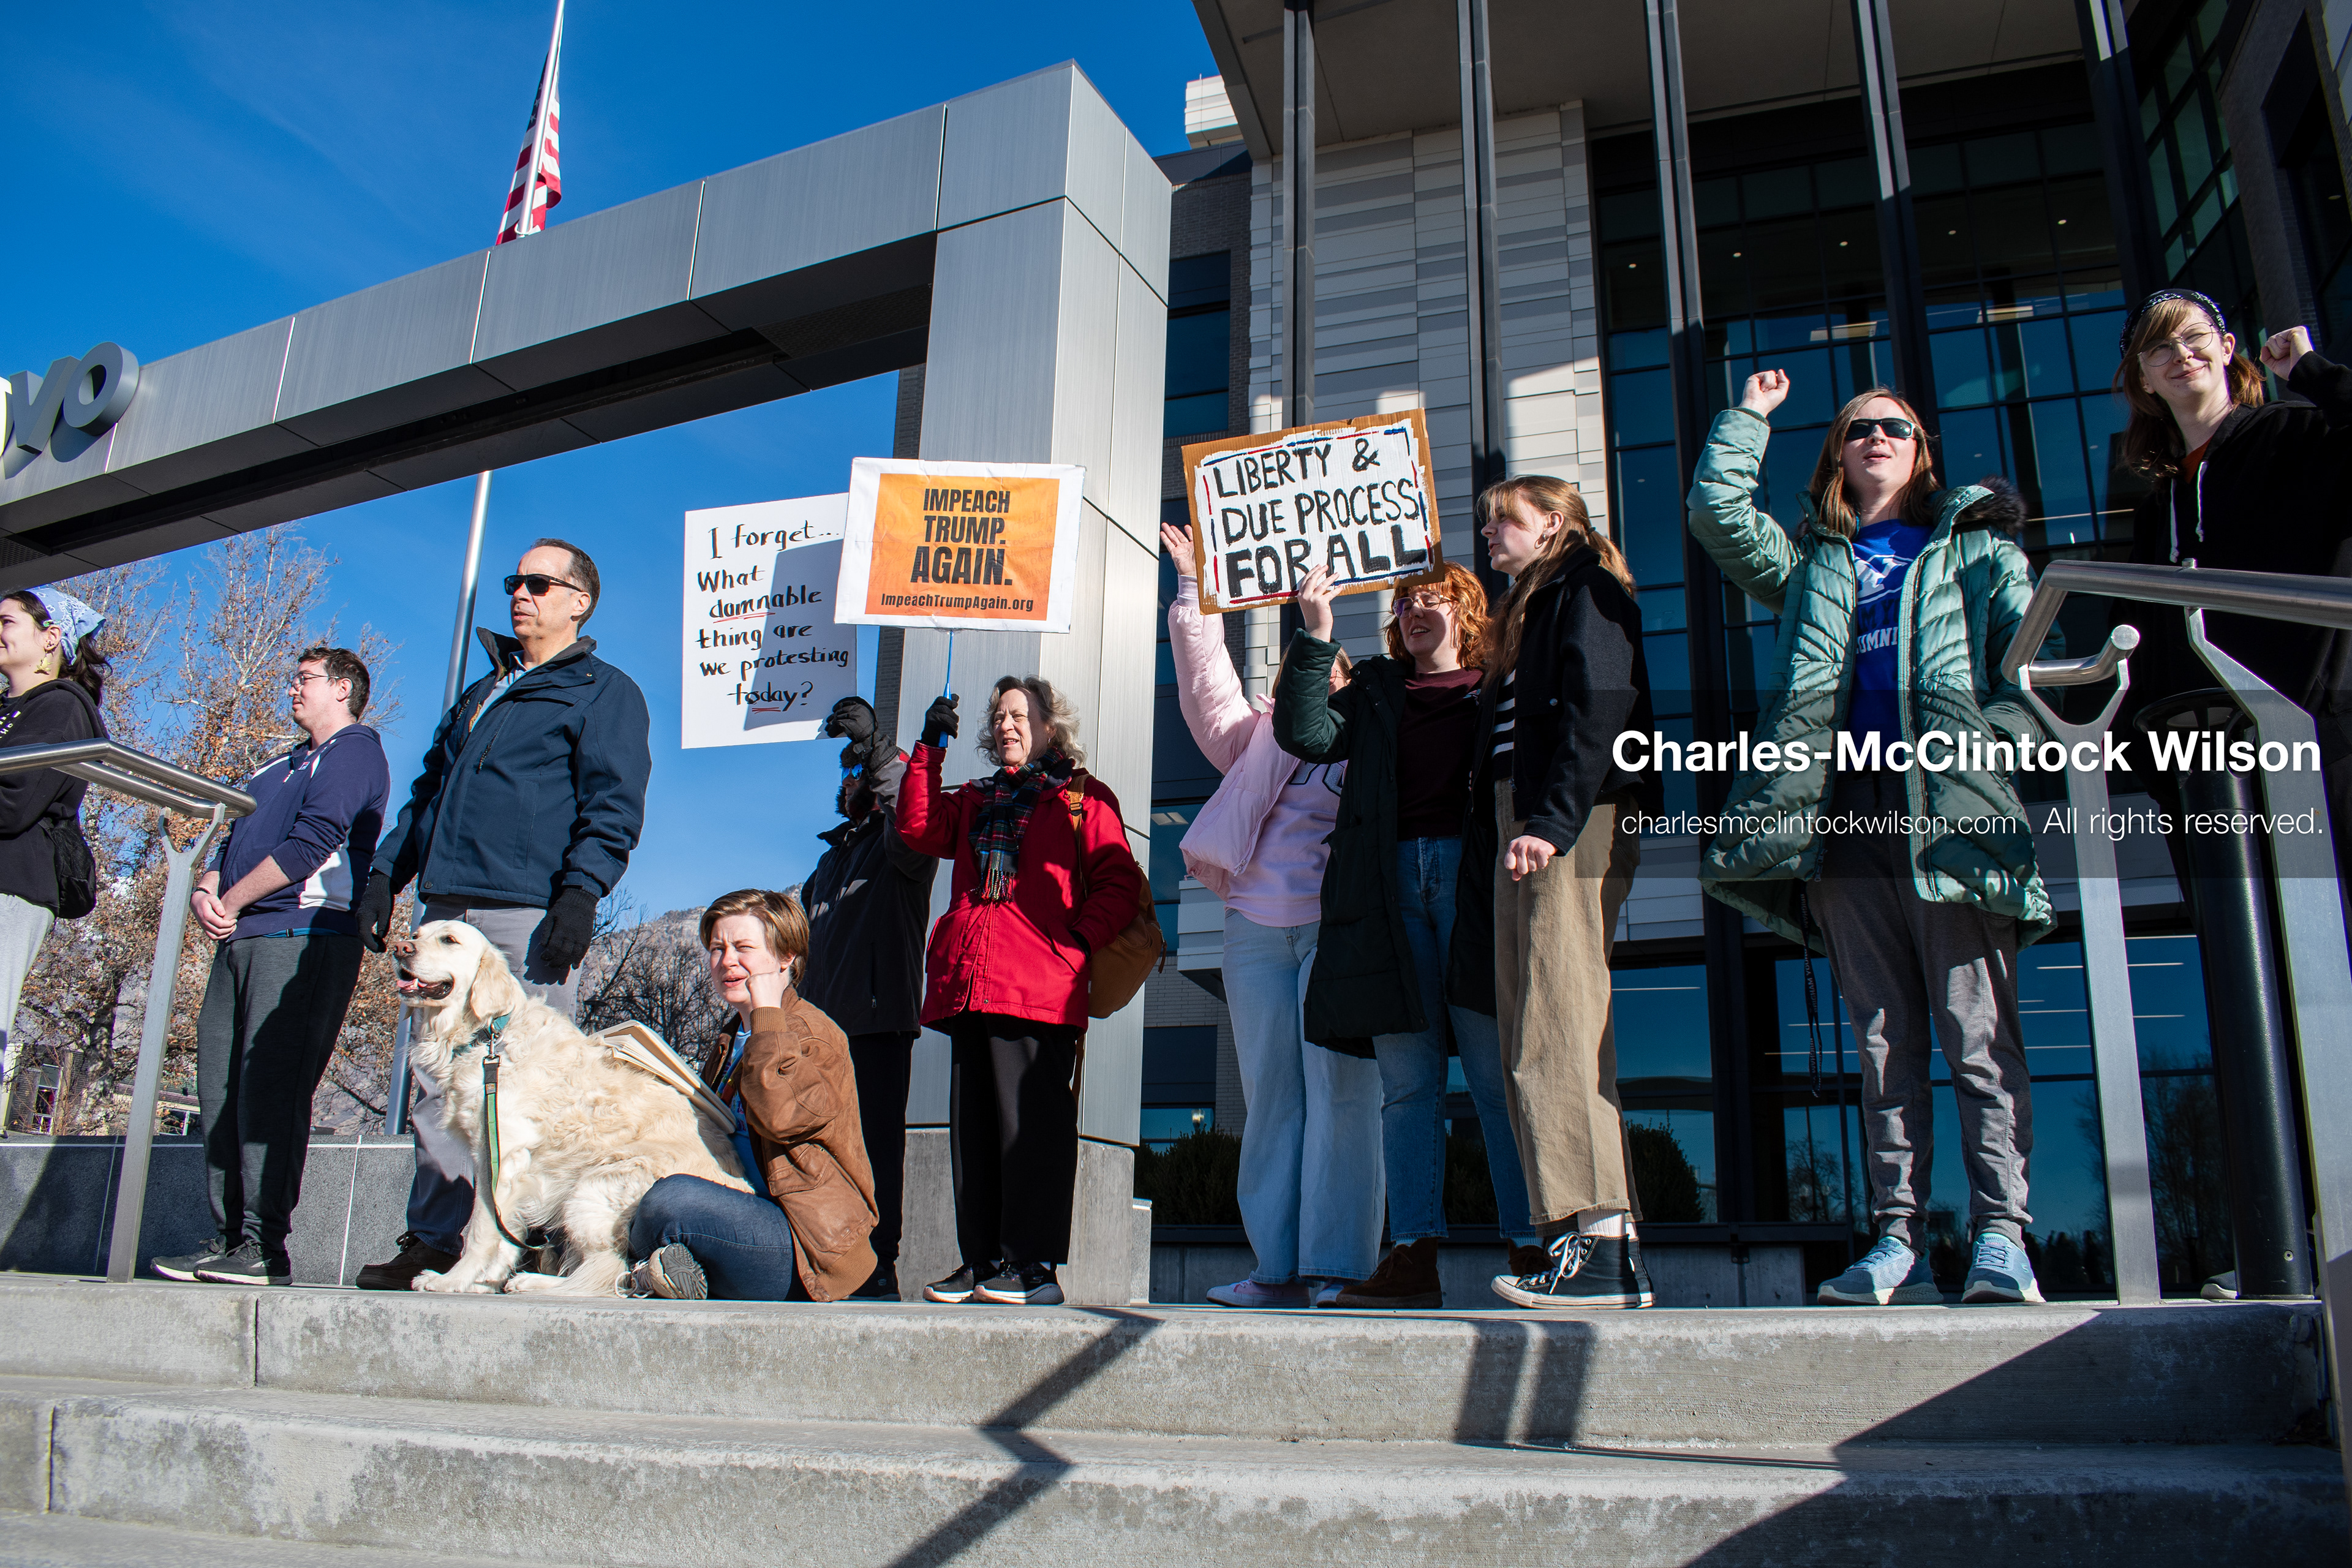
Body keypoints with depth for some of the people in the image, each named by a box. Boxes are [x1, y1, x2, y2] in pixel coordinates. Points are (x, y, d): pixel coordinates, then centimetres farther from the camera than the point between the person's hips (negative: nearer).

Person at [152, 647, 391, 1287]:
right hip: (240, 942, 9)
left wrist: (232, 901, -7)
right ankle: (227, 1238, 8)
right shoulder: (274, 770, 29)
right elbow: (233, 842, 24)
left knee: (269, 1086, -14)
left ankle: (265, 1246, -13)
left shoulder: (355, 753, 0)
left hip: (305, 937, -9)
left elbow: (312, 842, -12)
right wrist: (204, 892, 2)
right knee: (220, 1087, 4)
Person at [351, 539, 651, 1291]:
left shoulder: (603, 693, 5)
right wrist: (384, 876, 17)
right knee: (438, 1084, 6)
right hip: (448, 913, 7)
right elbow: (427, 793, 29)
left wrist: (580, 895, -18)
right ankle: (434, 1242, 12)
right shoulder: (481, 694, 27)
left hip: (526, 916, -7)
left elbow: (614, 808, -6)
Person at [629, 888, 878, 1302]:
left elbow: (781, 1116, -29)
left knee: (669, 1201, -28)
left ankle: (642, 1271, -2)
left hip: (805, 1250, -9)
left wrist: (767, 1012, -19)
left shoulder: (815, 1034, -8)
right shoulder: (728, 1045, 22)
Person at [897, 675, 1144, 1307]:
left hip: (1038, 990, -6)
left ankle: (1034, 1266, -3)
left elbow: (1119, 882, 2)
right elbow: (920, 827, 10)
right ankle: (981, 1262, 13)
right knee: (974, 1126, 7)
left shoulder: (1082, 797, 10)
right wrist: (930, 750, 7)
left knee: (1032, 1123, -8)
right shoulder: (976, 800, 26)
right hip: (967, 987, 6)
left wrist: (1079, 937, -12)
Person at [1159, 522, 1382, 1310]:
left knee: (1338, 1089, -8)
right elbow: (1205, 676, 15)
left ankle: (1334, 1266, -6)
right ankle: (1278, 1268, 4)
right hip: (1256, 928, 3)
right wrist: (1192, 583, 8)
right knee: (1270, 1095, 1)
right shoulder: (1258, 737, 21)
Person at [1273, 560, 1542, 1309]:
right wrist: (1314, 634, 2)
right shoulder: (1376, 690, 22)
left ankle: (1530, 1249, -1)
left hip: (1474, 876, -3)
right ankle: (1415, 1254, 0)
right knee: (1407, 1083, 0)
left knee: (1500, 1076, -4)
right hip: (1390, 883, 3)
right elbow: (1305, 735, 7)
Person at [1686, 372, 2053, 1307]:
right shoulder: (1809, 564, 25)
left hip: (1951, 806, -2)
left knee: (1978, 1032, -9)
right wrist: (1752, 414, 22)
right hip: (1843, 807, 2)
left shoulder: (1978, 549, 18)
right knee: (1884, 1037, 2)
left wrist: (1997, 739, -13)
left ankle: (2001, 1236, -6)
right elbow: (1717, 510, 15)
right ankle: (1899, 1242, 3)